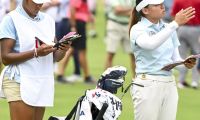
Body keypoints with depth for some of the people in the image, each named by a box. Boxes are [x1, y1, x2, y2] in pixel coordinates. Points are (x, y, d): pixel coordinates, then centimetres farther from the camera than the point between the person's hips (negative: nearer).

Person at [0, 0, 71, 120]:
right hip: (20, 83, -6)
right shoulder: (11, 20, -3)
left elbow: (55, 57, 17)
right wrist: (36, 53, -20)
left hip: (44, 83, 6)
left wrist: (63, 50, -7)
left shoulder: (48, 20, 16)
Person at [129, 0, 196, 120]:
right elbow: (151, 44, -29)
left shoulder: (168, 28, 12)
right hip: (147, 85, -6)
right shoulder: (138, 29, -6)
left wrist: (186, 63, -7)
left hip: (170, 84, 6)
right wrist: (176, 23, -32)